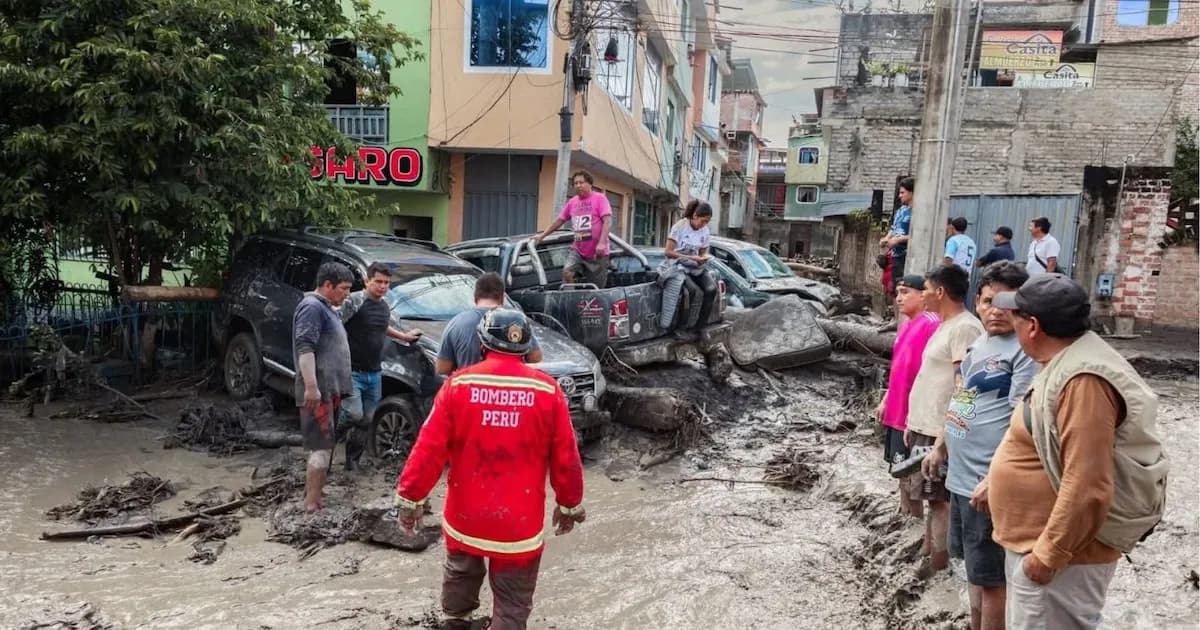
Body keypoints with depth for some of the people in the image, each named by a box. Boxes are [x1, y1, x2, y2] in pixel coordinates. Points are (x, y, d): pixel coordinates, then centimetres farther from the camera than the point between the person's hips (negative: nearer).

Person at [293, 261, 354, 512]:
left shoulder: (326, 308, 19)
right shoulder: (312, 307, -13)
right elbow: (305, 347, -22)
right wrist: (311, 387, -28)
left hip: (331, 389, 10)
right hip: (319, 390, -10)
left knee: (323, 445, 16)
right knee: (322, 447, -9)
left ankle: (312, 493, 25)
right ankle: (313, 503, -5)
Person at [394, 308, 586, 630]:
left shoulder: (458, 384, -9)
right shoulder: (547, 390, -9)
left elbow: (429, 449, -8)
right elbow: (566, 458, -4)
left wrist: (410, 497, 3)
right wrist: (570, 504, 11)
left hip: (464, 515, 2)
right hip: (520, 522, -2)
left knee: (461, 573, 30)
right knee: (513, 603, 11)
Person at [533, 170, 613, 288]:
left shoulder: (599, 198, -5)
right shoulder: (572, 202, 11)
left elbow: (607, 221, -15)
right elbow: (559, 221, 19)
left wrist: (602, 243, -27)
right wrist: (542, 236, 16)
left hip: (597, 253, -5)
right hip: (578, 251, 5)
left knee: (596, 290, 0)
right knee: (567, 272, -20)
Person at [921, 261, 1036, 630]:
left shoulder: (1024, 352, -16)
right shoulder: (977, 344, 12)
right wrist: (940, 448, 24)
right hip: (961, 476, 9)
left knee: (991, 576, 3)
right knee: (975, 568, 21)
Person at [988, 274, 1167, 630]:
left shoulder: (1083, 380, -26)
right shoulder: (1063, 365, 8)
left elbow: (1087, 487, -29)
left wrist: (1048, 555, -23)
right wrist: (996, 484, 21)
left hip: (1058, 550, -10)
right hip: (1034, 540, 10)